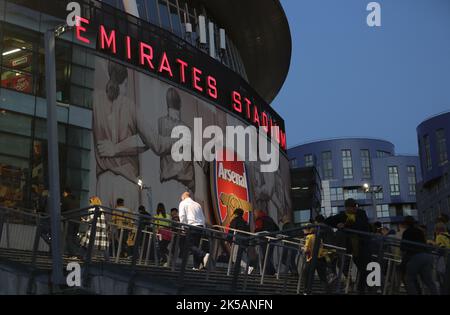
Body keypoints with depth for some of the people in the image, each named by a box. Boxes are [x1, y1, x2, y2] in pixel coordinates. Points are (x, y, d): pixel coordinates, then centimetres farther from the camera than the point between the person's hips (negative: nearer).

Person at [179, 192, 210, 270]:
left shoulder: (183, 203, 9)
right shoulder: (197, 204, 25)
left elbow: (182, 216, -4)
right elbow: (203, 217, 23)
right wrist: (203, 227, 22)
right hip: (200, 226, 6)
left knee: (190, 246, -9)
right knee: (195, 246, 9)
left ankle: (204, 255, -31)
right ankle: (197, 265, 3)